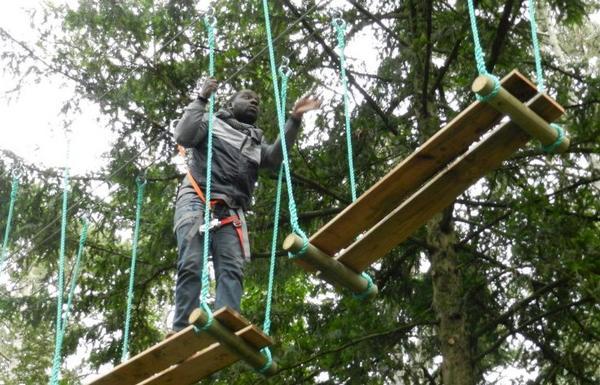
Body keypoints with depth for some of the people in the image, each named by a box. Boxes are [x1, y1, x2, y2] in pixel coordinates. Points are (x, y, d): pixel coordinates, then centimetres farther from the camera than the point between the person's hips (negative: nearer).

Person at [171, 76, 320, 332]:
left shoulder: (255, 141, 33)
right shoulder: (212, 122, 21)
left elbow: (274, 157, 11)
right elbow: (183, 136, 1)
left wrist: (294, 119, 3)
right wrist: (201, 99, 4)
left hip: (230, 211, 4)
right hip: (196, 200, -4)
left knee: (231, 270, -16)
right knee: (191, 265, -18)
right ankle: (182, 331, -25)